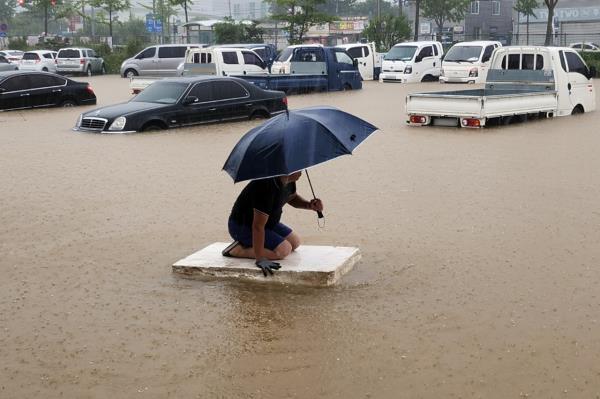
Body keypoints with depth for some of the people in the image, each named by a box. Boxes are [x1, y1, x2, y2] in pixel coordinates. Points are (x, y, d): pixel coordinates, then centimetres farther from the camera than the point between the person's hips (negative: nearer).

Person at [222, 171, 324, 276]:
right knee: (283, 250, -20)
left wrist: (309, 205, -5)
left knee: (295, 242, 8)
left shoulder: (289, 180, -7)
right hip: (242, 227, -10)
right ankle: (237, 250, -11)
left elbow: (292, 197, 17)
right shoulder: (267, 186, -34)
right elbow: (258, 226, -33)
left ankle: (248, 244, 12)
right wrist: (260, 259, -34)